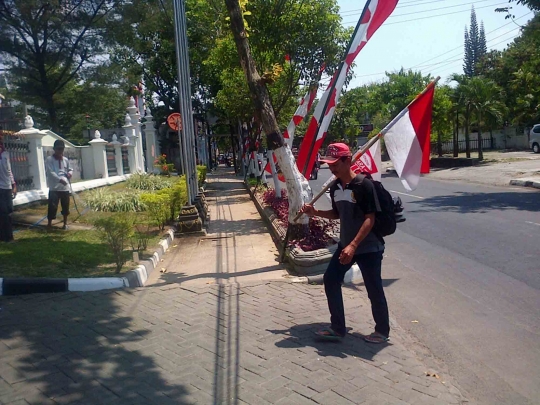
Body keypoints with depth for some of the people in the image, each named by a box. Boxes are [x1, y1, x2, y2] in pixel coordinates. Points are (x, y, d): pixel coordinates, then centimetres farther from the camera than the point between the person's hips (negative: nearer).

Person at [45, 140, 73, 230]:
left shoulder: (66, 160, 11)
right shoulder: (49, 160, -5)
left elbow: (70, 169, 24)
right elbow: (50, 172, -15)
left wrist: (70, 172, -1)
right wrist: (60, 180, -27)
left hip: (65, 187, 5)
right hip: (54, 188, -5)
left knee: (65, 206, 12)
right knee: (52, 206, -5)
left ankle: (65, 223, 25)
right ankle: (49, 223, 8)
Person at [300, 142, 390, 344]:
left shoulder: (364, 185, -19)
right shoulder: (335, 187, 4)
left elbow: (370, 219, -21)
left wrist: (353, 246, -28)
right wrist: (315, 212, 2)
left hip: (368, 247, -7)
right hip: (345, 245, 8)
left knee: (374, 290, 4)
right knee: (330, 280, 6)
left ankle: (382, 331, 26)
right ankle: (338, 328, 19)